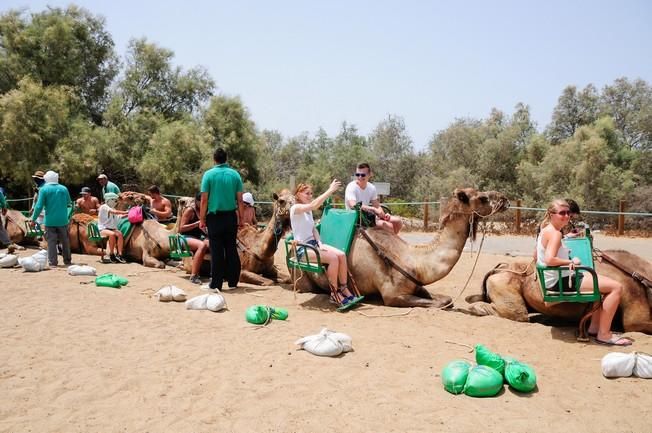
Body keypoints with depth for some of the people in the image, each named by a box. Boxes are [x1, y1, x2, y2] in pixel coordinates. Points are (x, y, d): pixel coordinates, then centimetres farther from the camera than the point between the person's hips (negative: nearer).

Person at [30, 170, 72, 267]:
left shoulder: (43, 189, -6)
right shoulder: (64, 188, 2)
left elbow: (39, 206, -9)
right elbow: (68, 202, 16)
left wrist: (33, 219, -1)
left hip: (50, 220, -2)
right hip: (62, 220, 3)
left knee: (51, 241, 2)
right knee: (65, 241, 12)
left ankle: (53, 262, 1)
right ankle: (67, 260, 19)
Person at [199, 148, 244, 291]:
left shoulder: (209, 174, -6)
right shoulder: (235, 174, 1)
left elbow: (204, 199, -7)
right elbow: (240, 199, 1)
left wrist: (202, 219, 1)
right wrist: (241, 217, 9)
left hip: (215, 217, -2)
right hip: (231, 216, 2)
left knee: (217, 251, 2)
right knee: (231, 249, 10)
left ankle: (215, 284, 6)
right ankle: (233, 282, 15)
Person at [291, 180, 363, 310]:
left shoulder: (309, 210, 15)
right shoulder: (295, 208, -12)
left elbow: (314, 229, 14)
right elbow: (314, 205, -30)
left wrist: (320, 243, -4)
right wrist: (330, 190, -31)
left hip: (314, 243, 8)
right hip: (302, 249, -8)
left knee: (341, 255, -15)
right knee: (333, 258, -26)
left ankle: (344, 291, -8)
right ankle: (334, 294, -12)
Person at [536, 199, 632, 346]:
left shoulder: (546, 230, 11)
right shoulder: (555, 233, -19)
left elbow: (537, 257, 20)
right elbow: (550, 259, -33)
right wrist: (571, 261, -17)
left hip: (558, 279, 11)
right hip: (560, 281, -11)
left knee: (607, 283, 23)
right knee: (616, 287, -11)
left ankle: (594, 327, 24)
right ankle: (604, 334, -3)